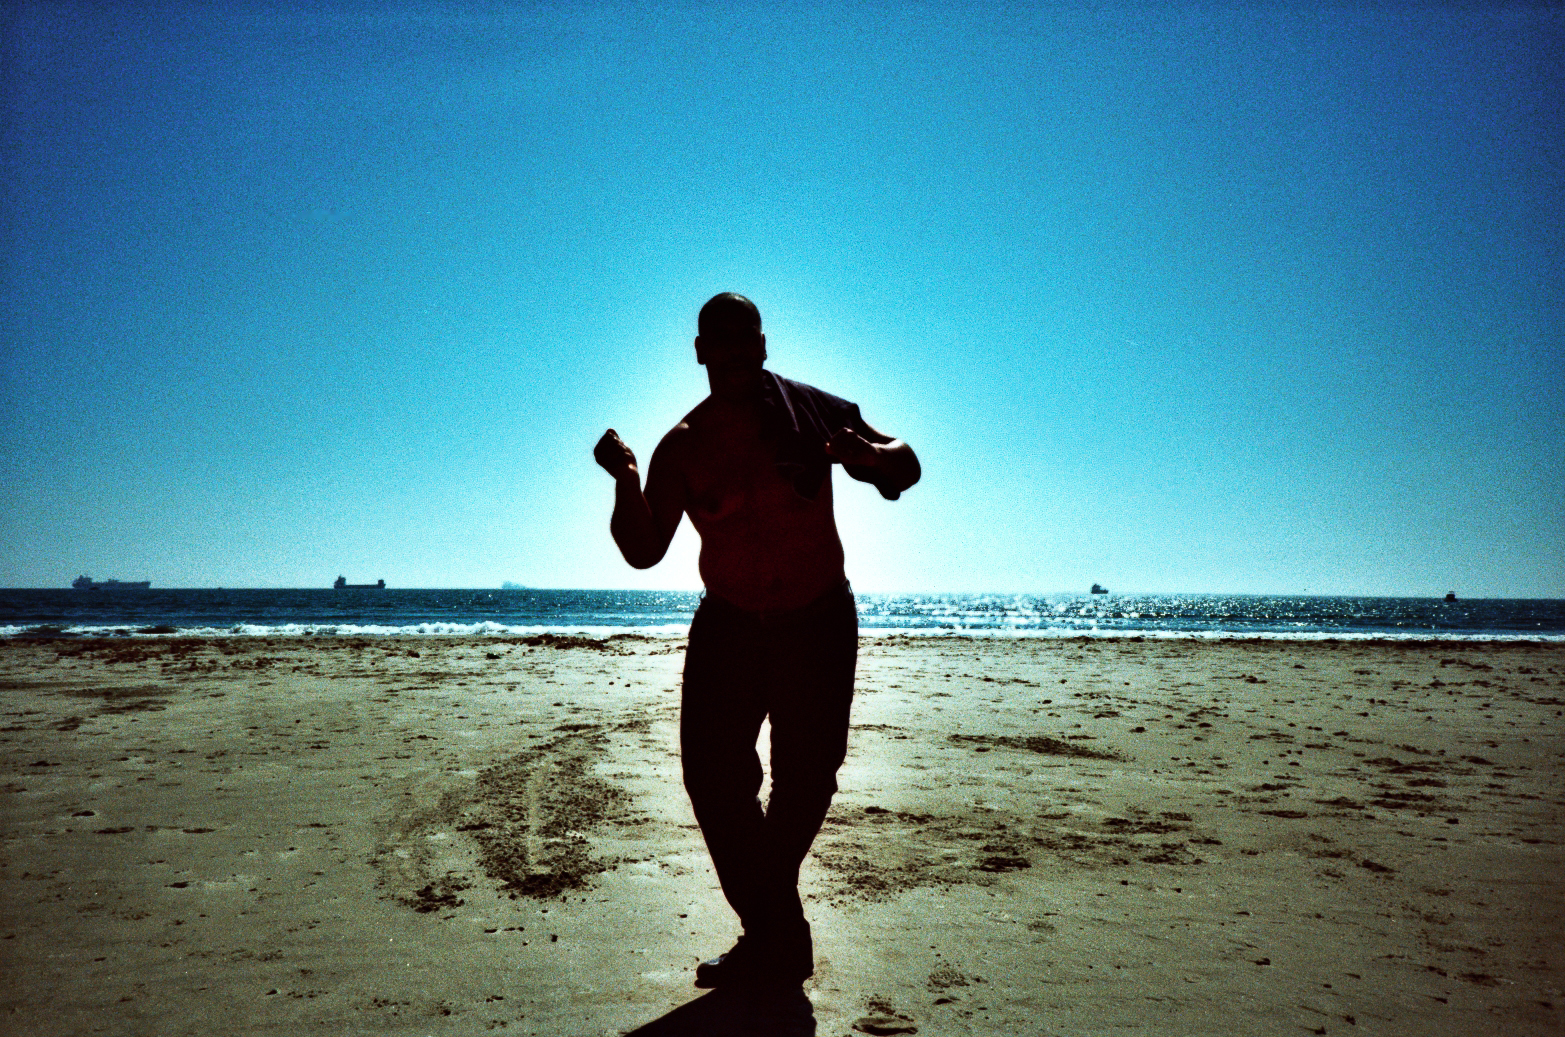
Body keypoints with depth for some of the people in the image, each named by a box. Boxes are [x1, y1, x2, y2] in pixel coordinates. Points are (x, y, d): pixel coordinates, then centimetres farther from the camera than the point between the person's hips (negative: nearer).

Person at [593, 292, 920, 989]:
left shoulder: (813, 412, -5)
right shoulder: (682, 447, -2)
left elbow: (906, 468, 2)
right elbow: (643, 552, -3)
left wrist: (866, 455, -21)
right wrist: (626, 482, -21)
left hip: (819, 626, -1)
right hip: (728, 627, 2)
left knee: (806, 779, 1)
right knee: (711, 774, -5)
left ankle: (769, 935, 28)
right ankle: (778, 936, 13)